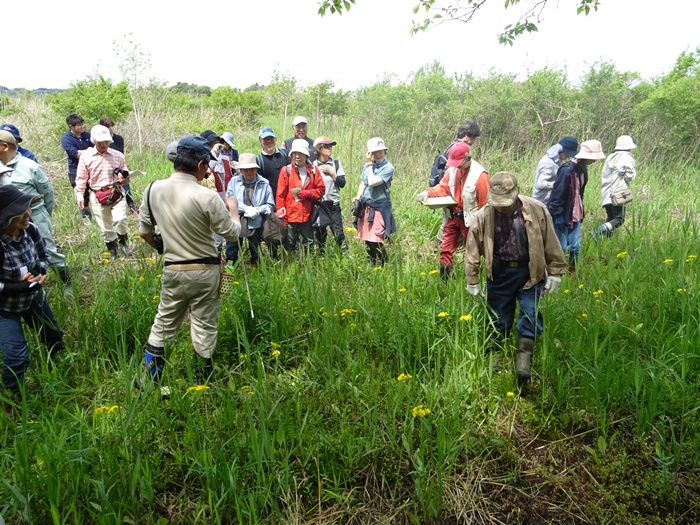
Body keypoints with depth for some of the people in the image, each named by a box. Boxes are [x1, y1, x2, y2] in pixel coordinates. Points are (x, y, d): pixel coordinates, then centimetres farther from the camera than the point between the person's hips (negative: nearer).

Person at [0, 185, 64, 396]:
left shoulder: (30, 230, -18)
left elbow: (44, 256, 0)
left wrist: (38, 272, -19)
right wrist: (19, 287, -33)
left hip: (33, 297, 6)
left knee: (54, 337, 22)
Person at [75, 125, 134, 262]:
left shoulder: (118, 156, 3)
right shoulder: (86, 156, 0)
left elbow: (125, 177, 13)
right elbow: (81, 178, 6)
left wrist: (124, 179, -10)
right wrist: (80, 195, -2)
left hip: (116, 194, 0)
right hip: (97, 196, 0)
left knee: (120, 219, -22)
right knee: (105, 227, 6)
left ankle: (123, 243, 5)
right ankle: (112, 251, 25)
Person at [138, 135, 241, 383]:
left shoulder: (154, 189, -3)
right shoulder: (207, 197, -20)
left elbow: (144, 230, 7)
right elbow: (232, 232, -9)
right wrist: (233, 208, 9)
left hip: (172, 270, 4)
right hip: (204, 272, -4)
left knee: (163, 324, 19)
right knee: (204, 328, 9)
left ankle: (150, 378, 28)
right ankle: (204, 378, 22)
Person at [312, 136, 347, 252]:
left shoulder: (336, 163, 6)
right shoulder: (313, 165, 2)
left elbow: (342, 183, -1)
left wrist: (331, 172, -7)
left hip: (333, 204, 0)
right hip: (317, 205, 0)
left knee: (338, 233, -8)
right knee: (320, 234, 6)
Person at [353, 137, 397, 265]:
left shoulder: (388, 168, -10)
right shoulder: (368, 165, 10)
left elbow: (372, 182, -20)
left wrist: (369, 164, -11)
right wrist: (358, 197, 4)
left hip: (380, 208, -6)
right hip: (365, 207, 6)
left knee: (376, 242, -11)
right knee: (366, 241, 10)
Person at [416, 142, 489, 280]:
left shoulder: (479, 174, -19)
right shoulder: (452, 169, -2)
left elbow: (484, 203, -16)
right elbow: (443, 187, 5)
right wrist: (428, 193, -14)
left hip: (470, 220, -5)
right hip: (453, 217, 6)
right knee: (445, 249, 9)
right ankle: (444, 281, 20)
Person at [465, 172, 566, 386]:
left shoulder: (537, 210, -12)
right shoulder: (483, 216, -12)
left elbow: (550, 243, -4)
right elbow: (473, 249, -4)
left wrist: (555, 272, -1)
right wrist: (472, 281, -1)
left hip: (529, 272, 0)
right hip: (499, 273, 1)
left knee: (530, 316, -3)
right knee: (498, 318, 10)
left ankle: (523, 362, 7)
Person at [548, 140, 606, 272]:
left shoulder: (583, 169, 7)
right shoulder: (567, 170, -20)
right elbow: (557, 193, -19)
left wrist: (581, 211, 15)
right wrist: (557, 215, -18)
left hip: (575, 215, 8)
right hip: (562, 215, -8)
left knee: (575, 246, 9)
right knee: (561, 246, -2)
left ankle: (572, 273, 22)